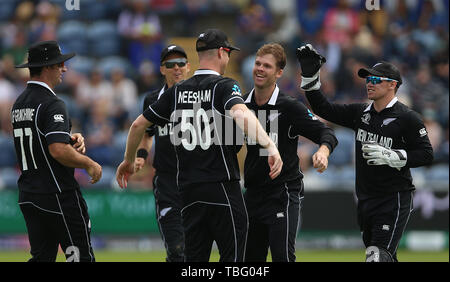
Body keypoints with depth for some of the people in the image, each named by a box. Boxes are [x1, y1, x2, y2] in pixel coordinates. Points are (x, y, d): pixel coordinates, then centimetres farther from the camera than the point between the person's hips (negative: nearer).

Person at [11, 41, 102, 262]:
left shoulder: (18, 104, 14)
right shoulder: (52, 104, -15)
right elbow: (59, 151, -25)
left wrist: (70, 139, 10)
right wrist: (89, 164, -11)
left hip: (27, 194, 9)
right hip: (59, 194, -9)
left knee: (42, 256, 12)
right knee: (80, 255, -4)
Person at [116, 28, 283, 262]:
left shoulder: (177, 91, 11)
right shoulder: (225, 86, -6)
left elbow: (138, 124, 15)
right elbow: (241, 115, -27)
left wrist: (128, 161, 30)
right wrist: (270, 146, -35)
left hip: (188, 189, 6)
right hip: (222, 188, -5)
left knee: (195, 258, 9)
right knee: (232, 254, -1)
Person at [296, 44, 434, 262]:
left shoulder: (407, 118, -9)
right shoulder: (360, 113, 10)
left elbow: (426, 155, -11)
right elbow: (324, 109, 12)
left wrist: (390, 156, -22)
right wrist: (310, 74, 4)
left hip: (395, 199, -7)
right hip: (365, 199, 7)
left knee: (379, 255, -18)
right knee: (379, 255, 11)